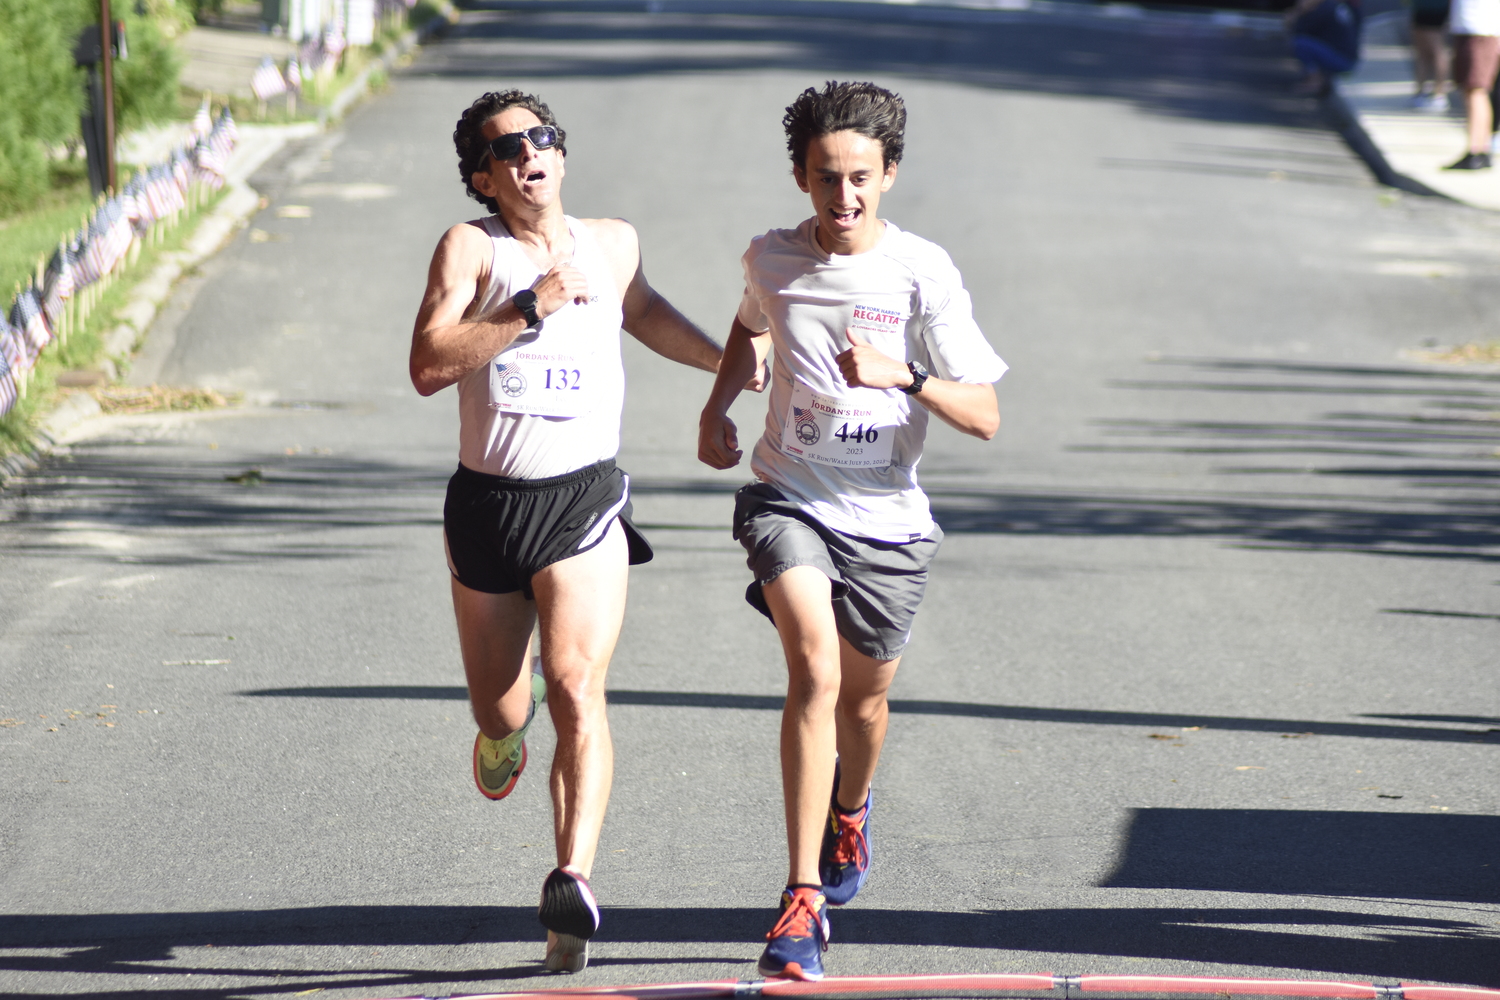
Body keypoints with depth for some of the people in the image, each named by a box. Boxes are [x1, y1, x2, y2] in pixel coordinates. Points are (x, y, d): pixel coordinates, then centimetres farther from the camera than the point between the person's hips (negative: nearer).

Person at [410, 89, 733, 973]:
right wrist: (532, 307, -22)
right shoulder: (471, 248, -4)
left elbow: (645, 313, 32)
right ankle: (505, 728, 51)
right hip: (488, 502, 0)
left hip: (585, 501, 0)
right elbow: (429, 366, -17)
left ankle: (574, 882, -31)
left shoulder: (613, 242, 9)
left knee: (576, 688, -21)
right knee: (500, 709, 13)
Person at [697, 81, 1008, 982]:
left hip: (887, 517, 0)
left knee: (865, 696, 17)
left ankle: (849, 812, 54)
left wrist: (903, 376, -29)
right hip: (789, 499, 0)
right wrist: (718, 406, 11)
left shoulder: (924, 274, -12)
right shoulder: (772, 259, -2)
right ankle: (804, 901, -26)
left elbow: (985, 417, -14)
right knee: (815, 670, -24)